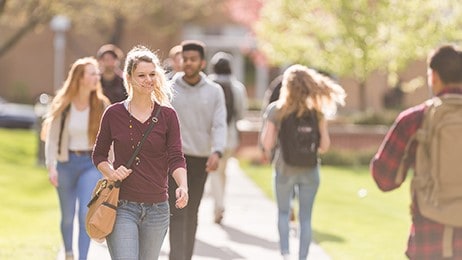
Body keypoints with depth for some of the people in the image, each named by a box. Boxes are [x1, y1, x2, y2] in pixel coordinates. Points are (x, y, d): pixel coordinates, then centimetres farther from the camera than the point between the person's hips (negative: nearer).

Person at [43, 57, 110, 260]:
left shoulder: (101, 105, -2)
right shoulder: (62, 105, -6)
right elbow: (52, 137, -5)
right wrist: (51, 166, -15)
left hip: (91, 163, 0)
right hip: (66, 162, 0)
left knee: (86, 213, -13)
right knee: (68, 216, 12)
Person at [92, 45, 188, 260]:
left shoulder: (167, 115, 3)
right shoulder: (114, 114, 1)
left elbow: (176, 157, -4)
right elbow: (99, 154, 11)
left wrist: (182, 186, -23)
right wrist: (111, 173, -11)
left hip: (157, 209, 2)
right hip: (122, 207, -2)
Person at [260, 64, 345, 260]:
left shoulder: (276, 110, -7)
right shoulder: (317, 112, -3)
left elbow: (267, 144, -11)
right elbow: (325, 145, -4)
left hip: (285, 169, -1)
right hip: (310, 170, 1)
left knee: (283, 212, 18)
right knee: (305, 218, 11)